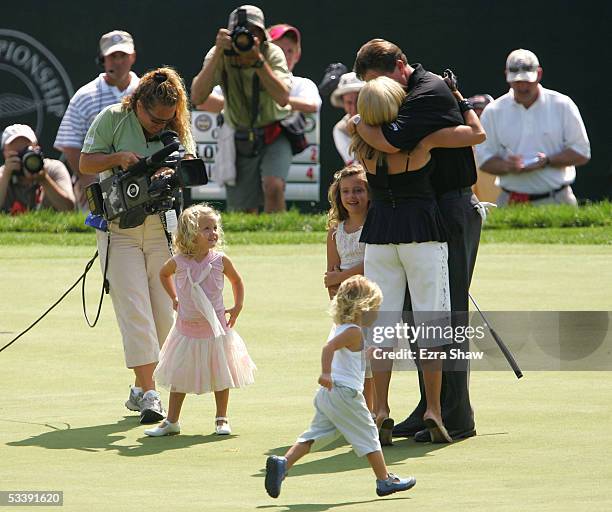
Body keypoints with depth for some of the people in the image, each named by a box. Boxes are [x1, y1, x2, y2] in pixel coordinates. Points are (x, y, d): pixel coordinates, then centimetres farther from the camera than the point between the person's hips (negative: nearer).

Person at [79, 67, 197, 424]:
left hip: (163, 227, 3)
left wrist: (172, 173, -20)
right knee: (134, 310, -11)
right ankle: (149, 394, -15)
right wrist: (117, 158, -18)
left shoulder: (177, 129, 3)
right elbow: (86, 163, 0)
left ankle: (142, 389, 17)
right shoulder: (112, 119, -4)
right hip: (119, 229, -3)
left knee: (164, 310, 1)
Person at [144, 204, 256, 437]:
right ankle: (171, 421, 14)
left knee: (220, 374, 7)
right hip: (187, 328, 0)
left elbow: (236, 281, 10)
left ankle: (221, 419, 21)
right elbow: (164, 273, 15)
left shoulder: (220, 260, -8)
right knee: (179, 376, 6)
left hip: (215, 327, 0)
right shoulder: (178, 262, -9)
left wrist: (237, 307, 3)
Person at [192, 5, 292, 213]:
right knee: (244, 215, 6)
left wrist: (258, 59, -38)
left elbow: (283, 99, -32)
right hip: (239, 140, 2)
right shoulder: (220, 56, -14)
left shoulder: (273, 54, -18)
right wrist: (218, 54, -34)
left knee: (273, 187, -28)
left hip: (274, 136, -2)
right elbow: (197, 97, -27)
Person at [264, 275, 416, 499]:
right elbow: (328, 347, -28)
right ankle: (384, 480, 11)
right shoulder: (354, 332, -14)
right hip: (345, 393, -9)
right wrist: (326, 373, -39)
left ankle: (281, 464, -10)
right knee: (367, 435, 3)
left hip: (327, 395, 9)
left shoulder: (340, 328, 16)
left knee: (315, 434, 6)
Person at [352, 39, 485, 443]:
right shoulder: (414, 94, 14)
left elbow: (390, 142, -29)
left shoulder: (431, 92, -17)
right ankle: (431, 407, 19)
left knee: (447, 314, -7)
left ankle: (456, 417, -3)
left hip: (451, 212, -10)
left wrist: (359, 124, -13)